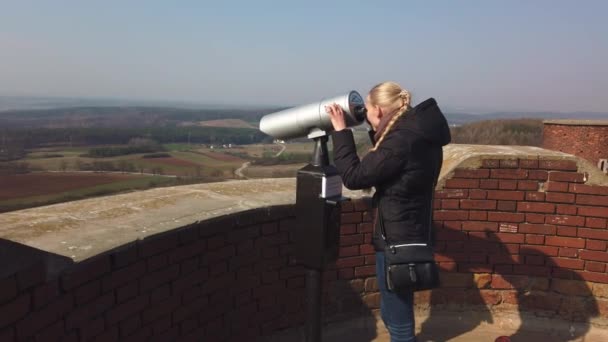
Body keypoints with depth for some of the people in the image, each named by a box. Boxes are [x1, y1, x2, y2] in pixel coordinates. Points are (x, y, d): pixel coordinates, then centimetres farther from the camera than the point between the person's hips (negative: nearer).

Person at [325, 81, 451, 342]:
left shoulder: (401, 140, -24)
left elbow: (354, 177, -19)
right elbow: (380, 166, 18)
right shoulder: (416, 130, 6)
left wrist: (340, 130, -12)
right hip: (410, 234, 10)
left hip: (397, 240, -10)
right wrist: (378, 132, 8)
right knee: (394, 314, 24)